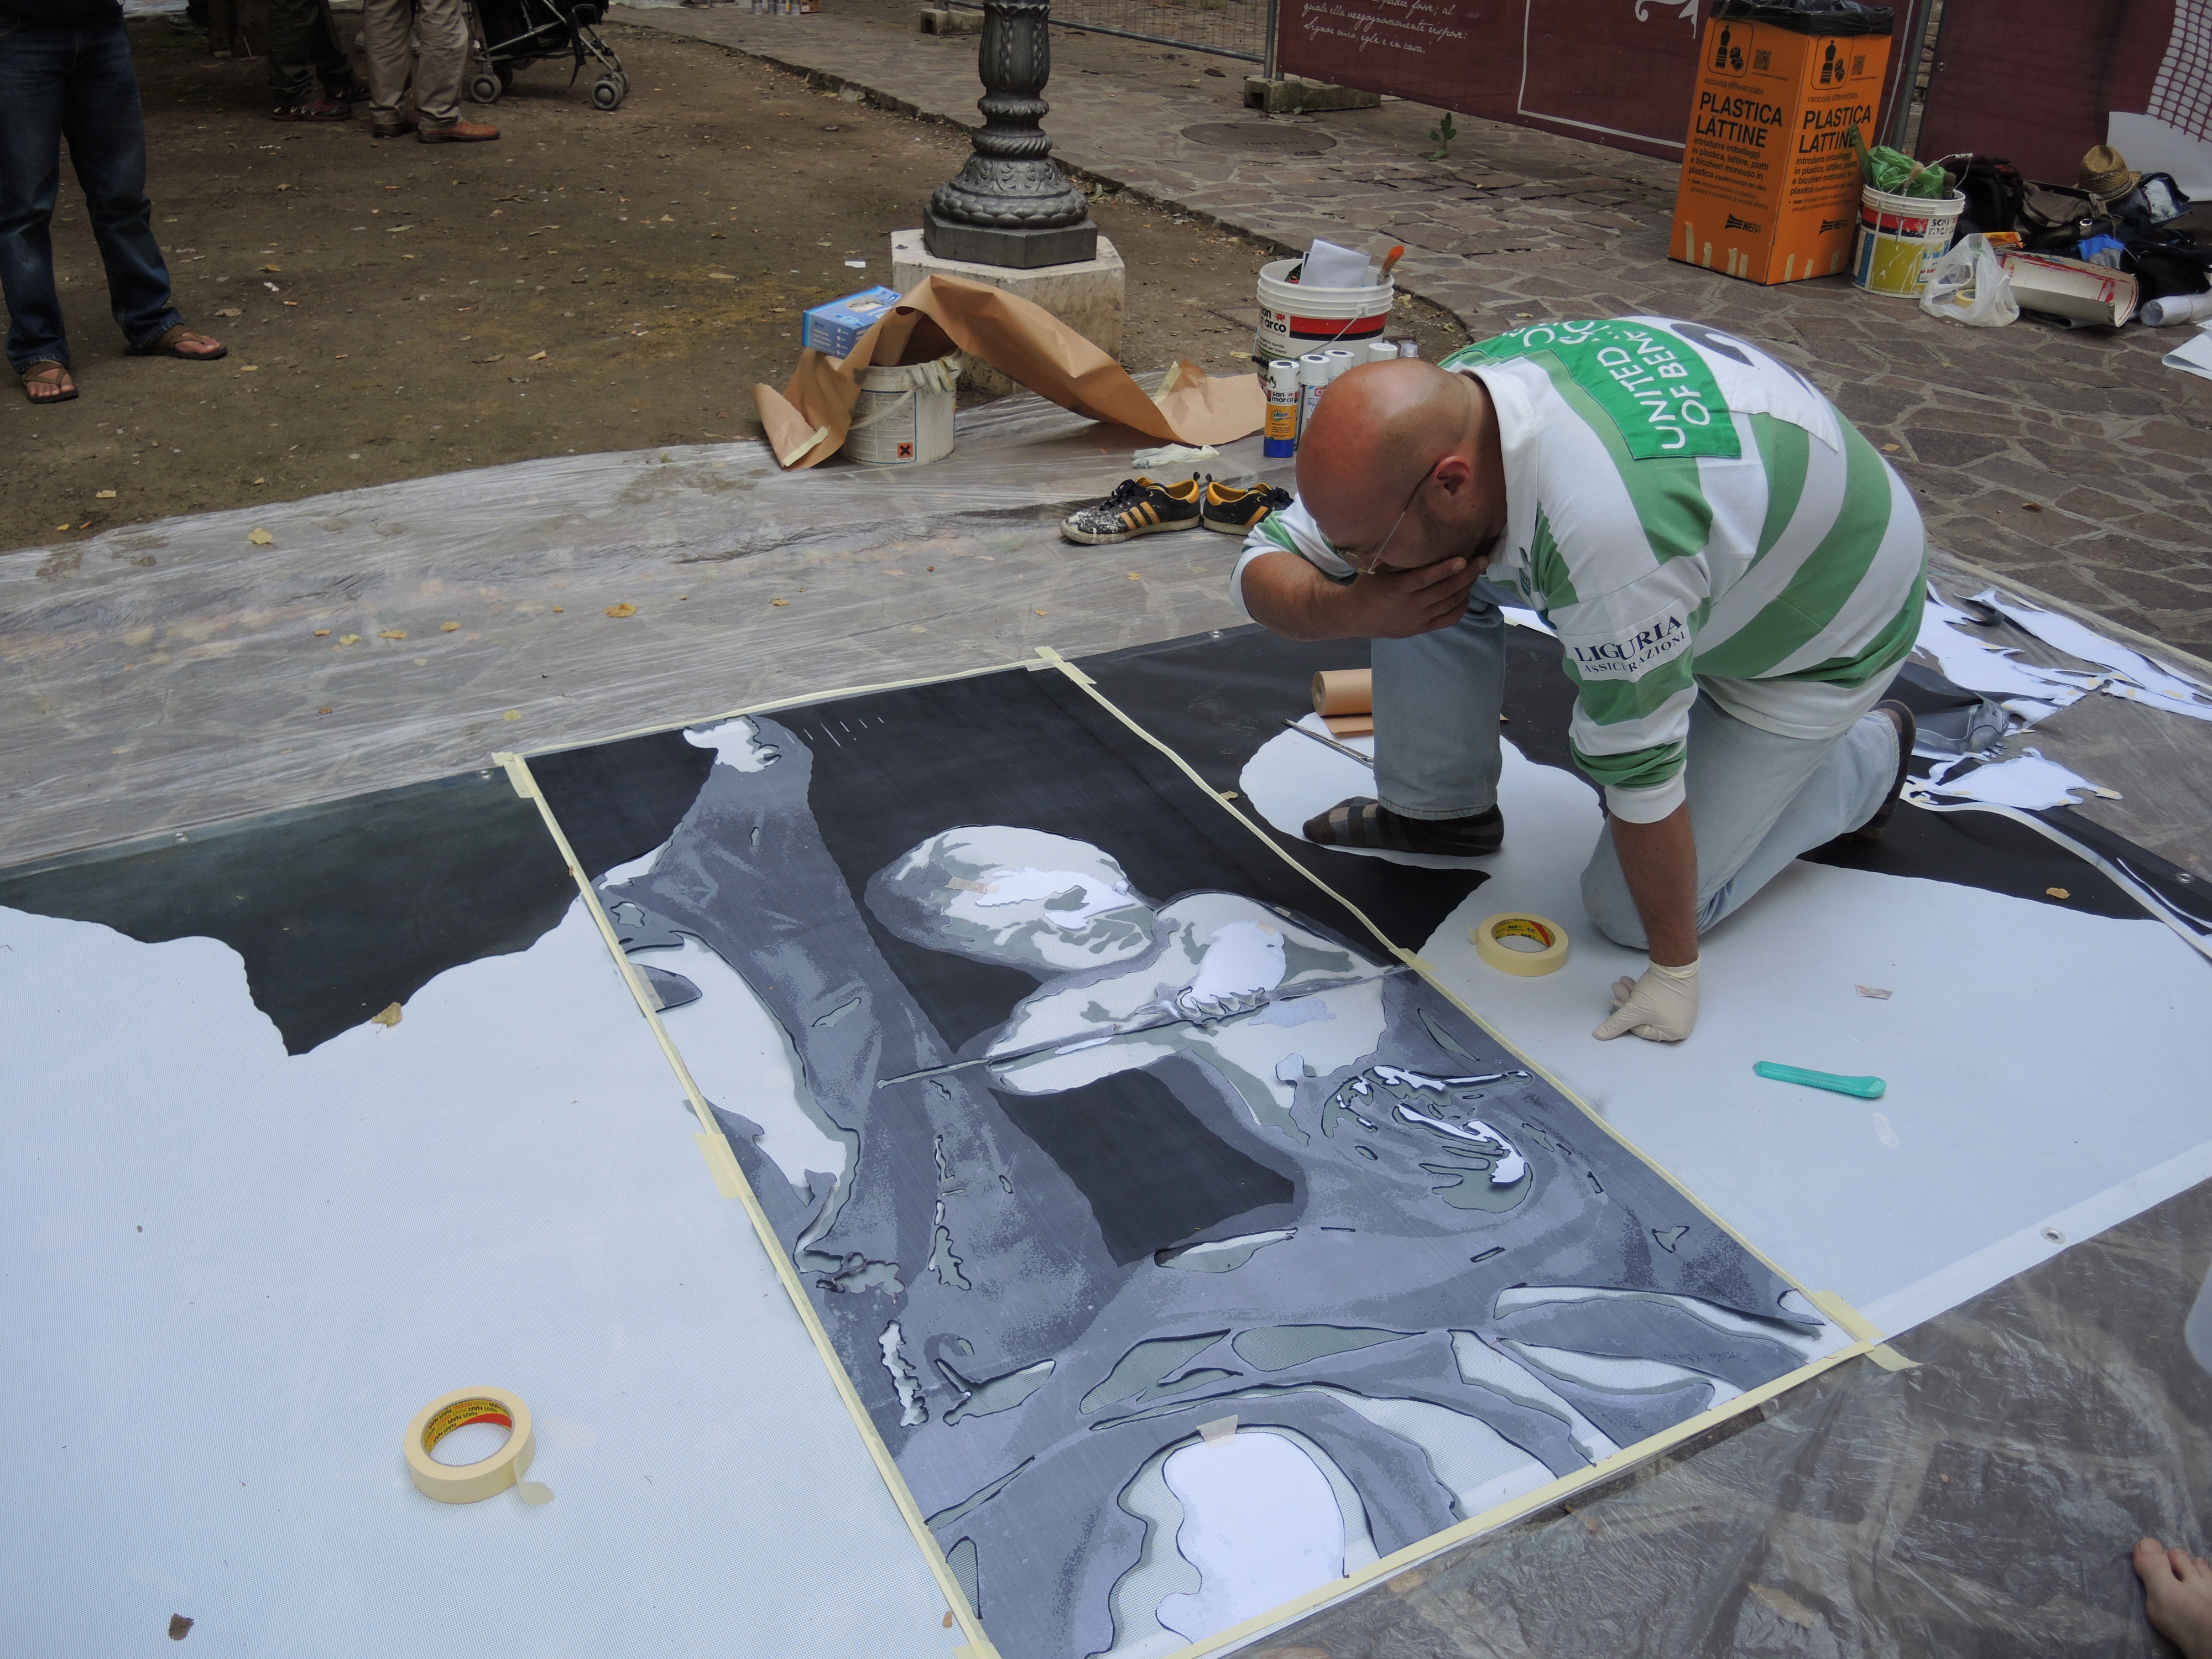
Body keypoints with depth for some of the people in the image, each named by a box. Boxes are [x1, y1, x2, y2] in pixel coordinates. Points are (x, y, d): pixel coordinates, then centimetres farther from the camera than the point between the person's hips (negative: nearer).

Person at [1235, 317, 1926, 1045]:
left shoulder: (1603, 528, -45)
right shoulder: (1436, 420, -21)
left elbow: (1637, 767, -34)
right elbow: (1263, 562, -13)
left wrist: (1673, 970, -21)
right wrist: (1348, 609, -35)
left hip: (1823, 620, -6)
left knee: (1628, 911, -4)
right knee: (1417, 575, -13)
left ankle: (1868, 757, 17)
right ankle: (1438, 808, 8)